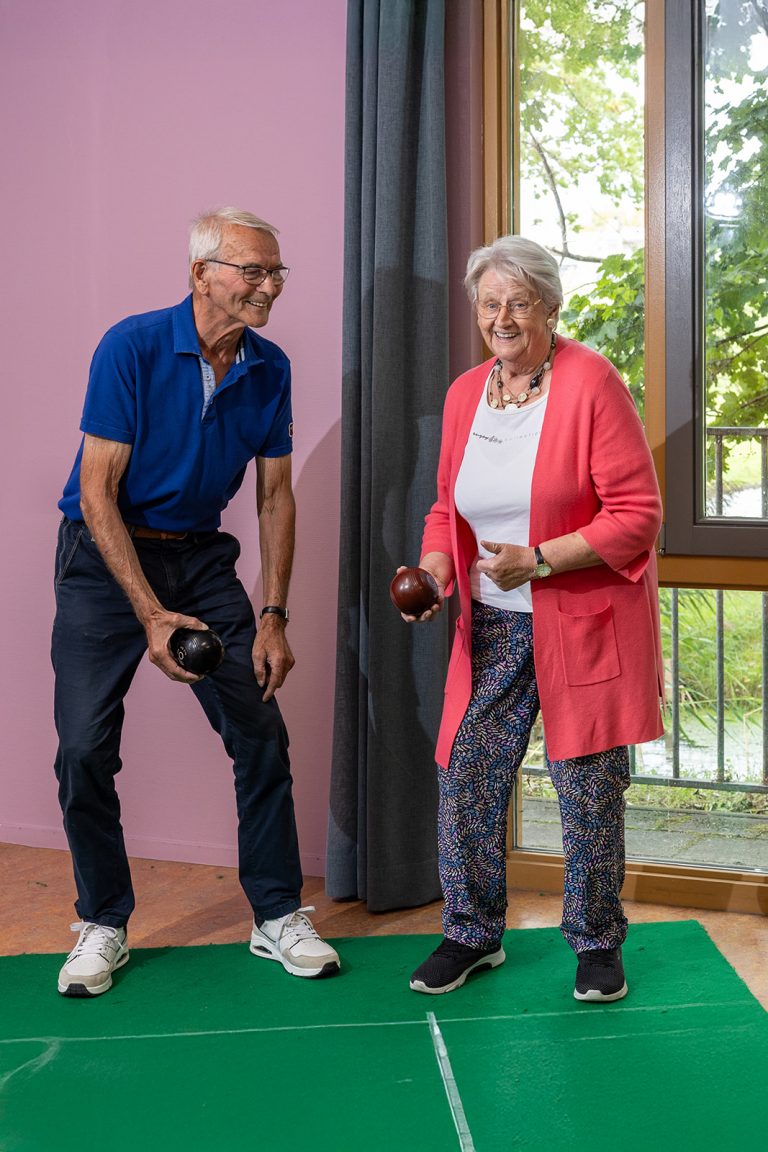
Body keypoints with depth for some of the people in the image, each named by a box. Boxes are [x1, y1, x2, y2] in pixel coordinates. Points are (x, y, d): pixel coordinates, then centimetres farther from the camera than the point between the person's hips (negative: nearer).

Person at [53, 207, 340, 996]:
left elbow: (275, 496, 3)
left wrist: (273, 617, -4)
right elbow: (98, 493, -18)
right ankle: (103, 923, 15)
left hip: (200, 557, 4)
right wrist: (151, 616, -24)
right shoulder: (133, 347, -18)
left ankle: (279, 915, 14)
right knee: (85, 748, -5)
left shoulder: (269, 369, -3)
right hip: (105, 554, -4)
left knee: (261, 734, 0)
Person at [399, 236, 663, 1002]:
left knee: (588, 788, 4)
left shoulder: (591, 383, -12)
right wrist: (434, 567, -4)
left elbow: (636, 513, -14)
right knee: (465, 777, 5)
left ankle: (596, 943, 25)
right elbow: (448, 506, 16)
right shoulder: (464, 394, 6)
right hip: (492, 626, 5)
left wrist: (538, 560, -21)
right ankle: (472, 934, 24)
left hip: (583, 623, -5)